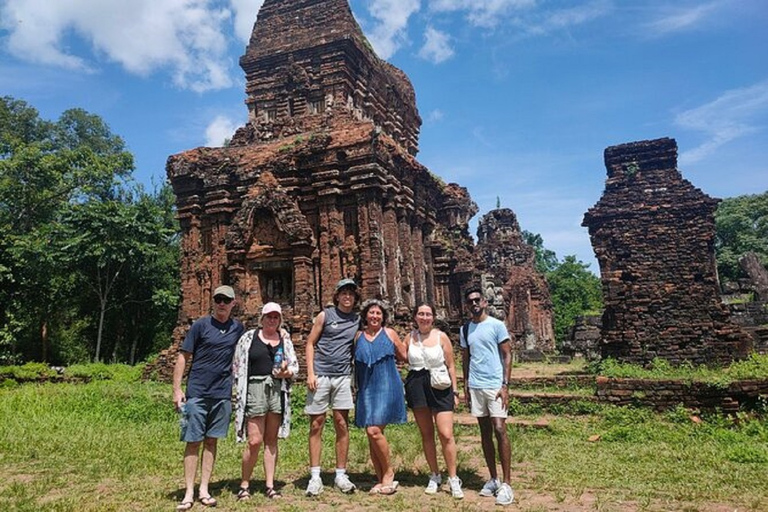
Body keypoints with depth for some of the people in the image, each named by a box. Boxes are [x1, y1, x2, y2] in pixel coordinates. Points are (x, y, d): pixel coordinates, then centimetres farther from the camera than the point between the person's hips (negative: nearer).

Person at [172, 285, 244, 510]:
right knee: (193, 442, 2)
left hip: (222, 394, 3)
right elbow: (183, 357, -3)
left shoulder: (237, 328, 6)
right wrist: (177, 389, -9)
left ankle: (204, 490, 19)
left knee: (211, 441, 10)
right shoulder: (200, 325, -4)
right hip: (197, 393, -3)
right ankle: (189, 493, 10)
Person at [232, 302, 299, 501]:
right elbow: (238, 366, 4)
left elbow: (295, 366, 10)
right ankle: (244, 485, 13)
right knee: (255, 441, -5)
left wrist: (285, 372, -11)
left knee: (271, 440, 9)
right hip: (255, 389, -3)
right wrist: (240, 393, -1)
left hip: (278, 391, 3)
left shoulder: (285, 339, 11)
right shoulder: (249, 337, 2)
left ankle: (270, 485, 17)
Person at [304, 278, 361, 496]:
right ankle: (315, 476, 10)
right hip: (320, 375, -2)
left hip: (343, 376, 2)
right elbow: (310, 343, 2)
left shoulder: (358, 320, 10)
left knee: (342, 425, 4)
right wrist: (310, 373, -7)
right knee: (316, 425, 2)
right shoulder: (325, 315, 2)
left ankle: (341, 475, 15)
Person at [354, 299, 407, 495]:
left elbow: (405, 357, 9)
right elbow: (355, 362, 18)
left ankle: (389, 473, 5)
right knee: (370, 433, 6)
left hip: (386, 387, -4)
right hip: (366, 389, 4)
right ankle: (381, 479, 18)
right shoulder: (359, 336, 10)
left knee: (374, 430, -15)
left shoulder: (389, 334, 2)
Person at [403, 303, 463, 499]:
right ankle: (435, 476, 25)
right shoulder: (410, 338, 5)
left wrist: (454, 391, 1)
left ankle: (453, 479, 6)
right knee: (426, 434, 10)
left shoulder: (441, 337, -1)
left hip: (440, 387, -2)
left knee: (446, 435, -8)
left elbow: (451, 366, 3)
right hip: (416, 387, 3)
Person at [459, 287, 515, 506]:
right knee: (485, 433, 9)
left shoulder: (497, 325, -3)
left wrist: (505, 385, -11)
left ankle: (506, 483, -1)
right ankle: (493, 479, 19)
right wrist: (465, 386, 9)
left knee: (499, 430, -9)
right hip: (475, 387, 5)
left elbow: (507, 355, -4)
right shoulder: (465, 329, 10)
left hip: (495, 385, -4)